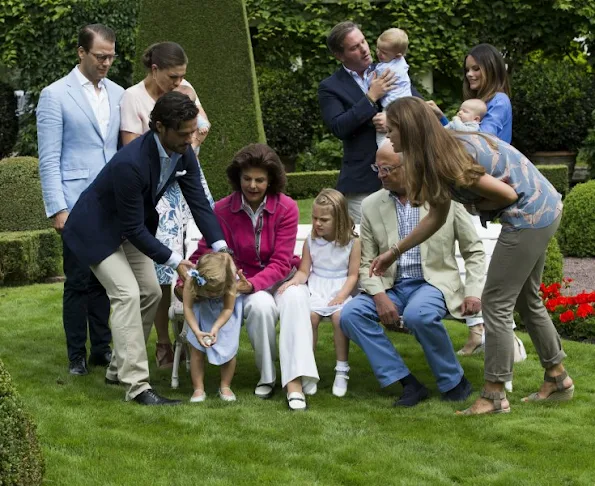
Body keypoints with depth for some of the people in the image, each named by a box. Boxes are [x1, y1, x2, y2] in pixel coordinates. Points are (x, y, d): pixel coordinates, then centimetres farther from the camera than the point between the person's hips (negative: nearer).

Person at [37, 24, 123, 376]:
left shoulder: (118, 94, 11)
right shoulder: (55, 95, -3)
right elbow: (49, 160, -5)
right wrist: (57, 209, -11)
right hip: (78, 205, -4)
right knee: (79, 280, 1)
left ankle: (103, 348, 18)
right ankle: (77, 356, 11)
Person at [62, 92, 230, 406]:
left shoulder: (183, 153, -14)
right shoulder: (131, 164, -37)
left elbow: (199, 202, -9)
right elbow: (134, 228, -29)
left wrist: (221, 250, -19)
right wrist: (174, 262, -27)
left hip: (131, 227, 9)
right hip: (98, 229, -9)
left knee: (150, 293, 8)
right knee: (127, 295, -19)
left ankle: (120, 368, 23)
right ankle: (137, 385, -18)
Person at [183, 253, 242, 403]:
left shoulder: (231, 282, -36)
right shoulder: (192, 280, -35)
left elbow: (228, 309, -27)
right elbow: (188, 308, -30)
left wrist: (215, 328, -39)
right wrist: (197, 331, -41)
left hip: (224, 313, 0)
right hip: (201, 309, 0)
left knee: (228, 346, -5)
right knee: (196, 348, -7)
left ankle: (225, 387, 11)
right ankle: (198, 389, 2)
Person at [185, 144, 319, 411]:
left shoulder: (286, 208, -7)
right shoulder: (222, 210, -5)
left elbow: (281, 262, -13)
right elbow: (204, 251, -2)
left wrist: (253, 284, -30)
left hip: (280, 277, 0)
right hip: (244, 280, 0)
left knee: (295, 299, -34)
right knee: (261, 306, -34)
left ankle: (295, 381, -39)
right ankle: (267, 376, -11)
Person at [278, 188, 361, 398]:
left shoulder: (352, 242, -1)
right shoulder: (311, 241, 7)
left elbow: (353, 274, -2)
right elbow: (304, 271, 7)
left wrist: (342, 295, -16)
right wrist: (293, 282, -14)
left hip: (340, 291, -2)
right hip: (316, 290, 2)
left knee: (339, 315, -31)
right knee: (309, 315, -27)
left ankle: (342, 371, -17)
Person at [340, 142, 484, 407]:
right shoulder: (371, 206, 4)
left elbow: (474, 251, 4)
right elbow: (367, 262, 4)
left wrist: (473, 291, -10)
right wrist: (379, 296, -14)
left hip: (434, 283, -4)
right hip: (391, 287, 4)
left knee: (418, 315, -37)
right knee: (350, 315, -23)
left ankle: (454, 383, -13)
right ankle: (408, 384, -16)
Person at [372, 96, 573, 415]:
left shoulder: (448, 158, -22)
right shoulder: (439, 154, 7)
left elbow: (507, 194, -20)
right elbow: (436, 217, 16)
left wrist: (475, 206, -1)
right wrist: (394, 252, 19)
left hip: (529, 216, -10)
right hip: (543, 211, 10)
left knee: (496, 303, -4)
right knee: (526, 299, 20)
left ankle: (494, 395, 2)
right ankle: (557, 378, 31)